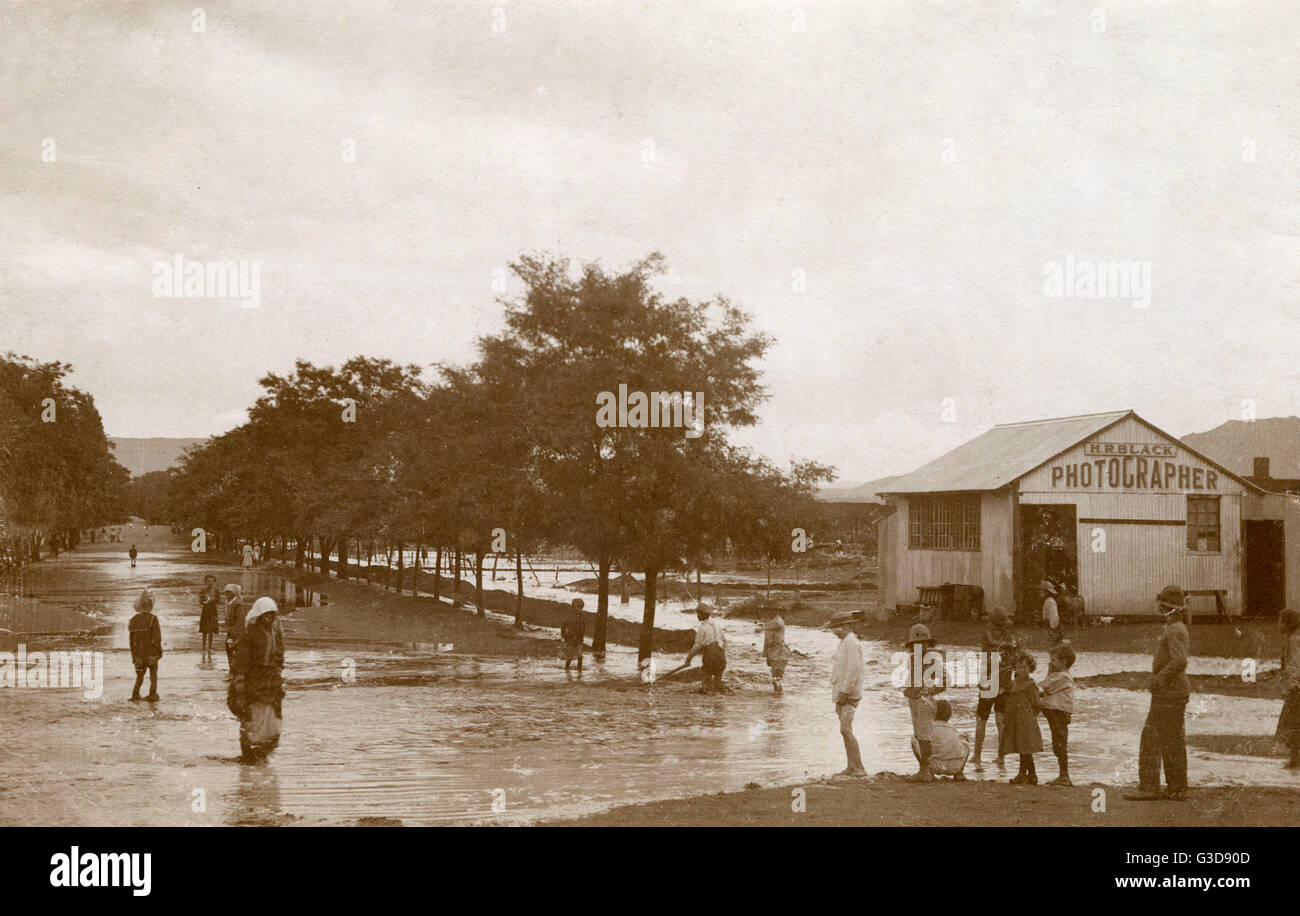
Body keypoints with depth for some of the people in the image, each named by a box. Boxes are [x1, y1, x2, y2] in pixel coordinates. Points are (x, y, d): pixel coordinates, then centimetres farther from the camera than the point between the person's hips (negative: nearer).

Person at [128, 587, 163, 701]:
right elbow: (157, 637, -14)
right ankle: (153, 695, 6)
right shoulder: (153, 619, -12)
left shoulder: (134, 619, 2)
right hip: (151, 652, -4)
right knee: (153, 674, 8)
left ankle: (135, 694, 12)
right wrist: (160, 650, -3)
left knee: (140, 674, 17)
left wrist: (133, 655, 13)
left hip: (138, 653, 4)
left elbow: (131, 638, 6)